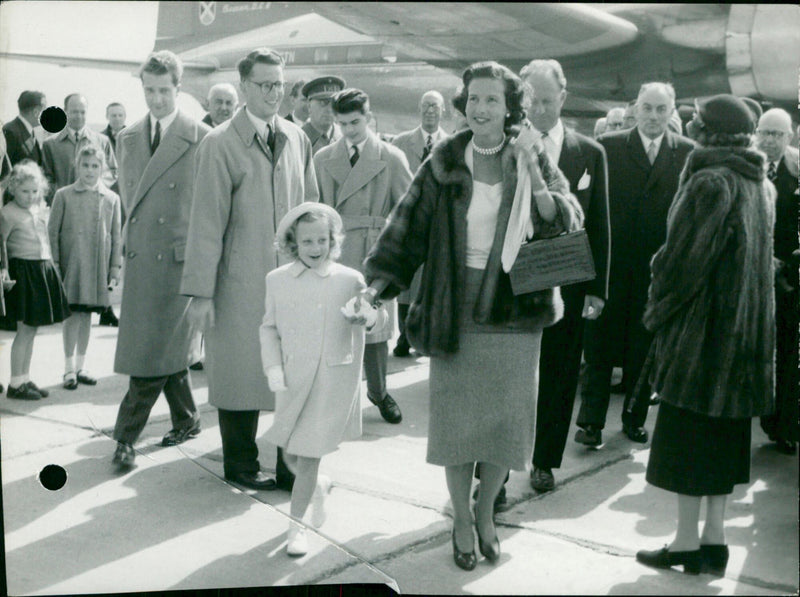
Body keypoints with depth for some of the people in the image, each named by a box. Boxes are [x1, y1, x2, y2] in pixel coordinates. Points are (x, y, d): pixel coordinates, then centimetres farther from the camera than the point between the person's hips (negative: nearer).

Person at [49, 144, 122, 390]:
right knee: (73, 314, -3)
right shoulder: (63, 196, 0)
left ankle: (80, 366, 20)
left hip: (98, 267, 2)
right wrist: (54, 265, -4)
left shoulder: (111, 198, 6)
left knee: (87, 315, 9)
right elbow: (52, 232, 1)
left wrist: (115, 269, 5)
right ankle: (69, 369, 6)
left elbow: (116, 237, 9)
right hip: (71, 265, -2)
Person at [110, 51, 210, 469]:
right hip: (139, 257, 5)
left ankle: (126, 435, 1)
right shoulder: (128, 138, 12)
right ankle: (186, 420, 27)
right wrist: (134, 239, 16)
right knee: (168, 347, 12)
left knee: (156, 351, -6)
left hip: (179, 256, -5)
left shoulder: (200, 138, -5)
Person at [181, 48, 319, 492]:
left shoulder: (296, 139, 10)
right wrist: (201, 292, -10)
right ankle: (240, 464, 24)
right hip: (241, 280, -4)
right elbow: (206, 222, -8)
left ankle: (292, 467, 20)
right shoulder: (220, 144, -6)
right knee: (241, 371, 5)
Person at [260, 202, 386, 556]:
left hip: (333, 379, -2)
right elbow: (269, 328, 10)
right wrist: (273, 367, -1)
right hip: (292, 379, 3)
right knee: (290, 454, 10)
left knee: (308, 455, -1)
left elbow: (377, 312, 6)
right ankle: (318, 487, 43)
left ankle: (295, 525, 15)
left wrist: (367, 316, -18)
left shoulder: (350, 280, -2)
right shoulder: (277, 280, 3)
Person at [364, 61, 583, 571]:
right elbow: (409, 225, -2)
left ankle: (486, 513, 31)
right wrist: (379, 282, -12)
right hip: (455, 309, 0)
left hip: (514, 311, 0)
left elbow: (568, 223, -8)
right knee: (456, 419, 5)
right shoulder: (444, 164, 0)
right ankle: (462, 521, 24)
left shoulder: (533, 159, 0)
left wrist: (534, 180, -23)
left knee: (504, 419, 7)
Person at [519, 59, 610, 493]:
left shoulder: (590, 153, 4)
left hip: (566, 287, 2)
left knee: (559, 375, 11)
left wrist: (596, 289, 1)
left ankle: (545, 461, 29)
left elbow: (599, 227, 6)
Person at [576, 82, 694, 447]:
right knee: (599, 345, 4)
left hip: (657, 266, 1)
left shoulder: (687, 153, 3)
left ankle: (634, 417, 26)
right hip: (611, 264, -1)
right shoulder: (608, 146, 1)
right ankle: (591, 420, 14)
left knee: (644, 348, 11)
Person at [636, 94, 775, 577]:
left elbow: (684, 258, -17)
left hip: (703, 324, -8)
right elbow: (761, 257, 12)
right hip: (747, 329, 8)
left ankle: (688, 542, 9)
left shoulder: (711, 183, -16)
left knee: (686, 431, 2)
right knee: (725, 434, 13)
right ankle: (715, 540, 19)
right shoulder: (763, 186, 8)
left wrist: (657, 310, -3)